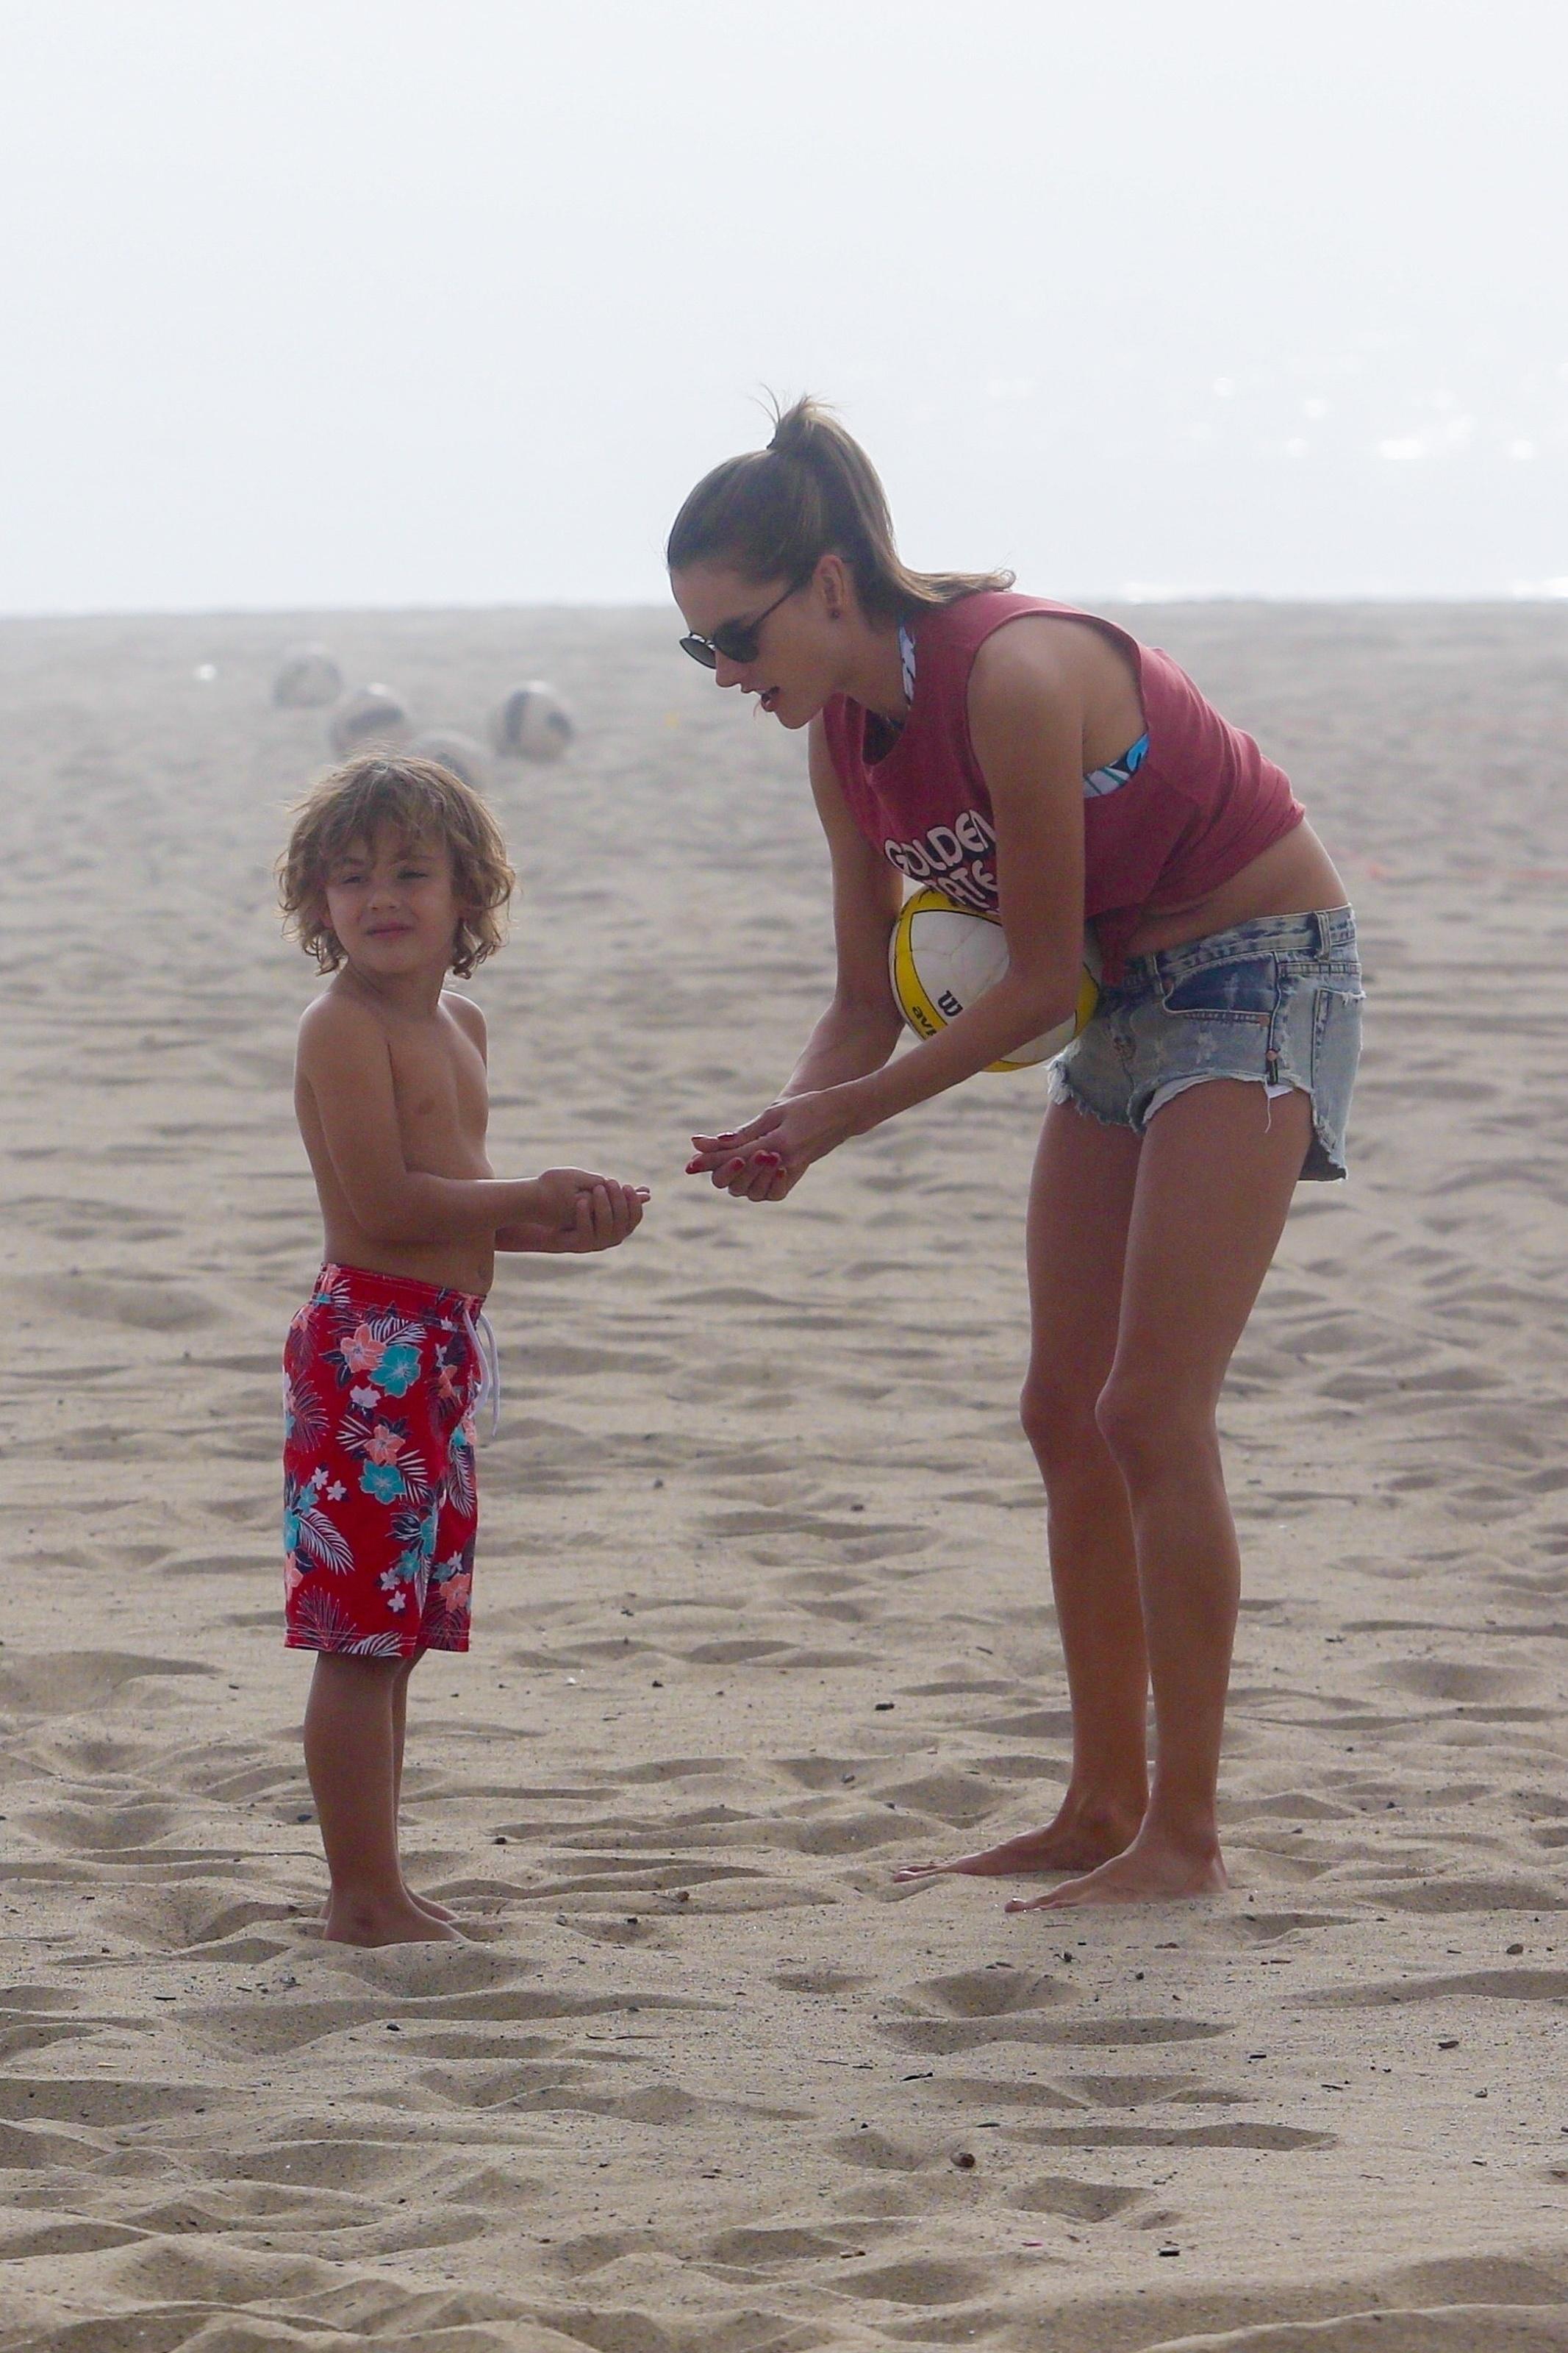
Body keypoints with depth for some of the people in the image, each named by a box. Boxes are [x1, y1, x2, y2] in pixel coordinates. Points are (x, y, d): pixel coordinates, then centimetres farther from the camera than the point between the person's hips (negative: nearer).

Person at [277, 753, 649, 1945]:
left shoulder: (459, 1024, 17)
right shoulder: (344, 1028, -11)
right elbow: (385, 1202, -19)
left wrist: (570, 1224, 7)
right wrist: (535, 1196, -15)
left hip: (445, 1348, 9)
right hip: (370, 1342, -9)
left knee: (395, 1636, 13)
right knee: (361, 1638, -7)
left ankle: (377, 1886, 19)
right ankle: (365, 1894, -5)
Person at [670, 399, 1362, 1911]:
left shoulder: (1012, 679, -27)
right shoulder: (846, 735, -1)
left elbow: (1036, 982, -22)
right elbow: (873, 1000, 5)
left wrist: (846, 1114, -23)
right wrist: (787, 1128, -15)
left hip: (1262, 976, -9)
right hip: (1128, 1000, 9)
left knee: (1150, 1413, -13)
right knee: (1066, 1417, 7)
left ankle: (1183, 1834, -8)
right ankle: (1104, 1812, 14)